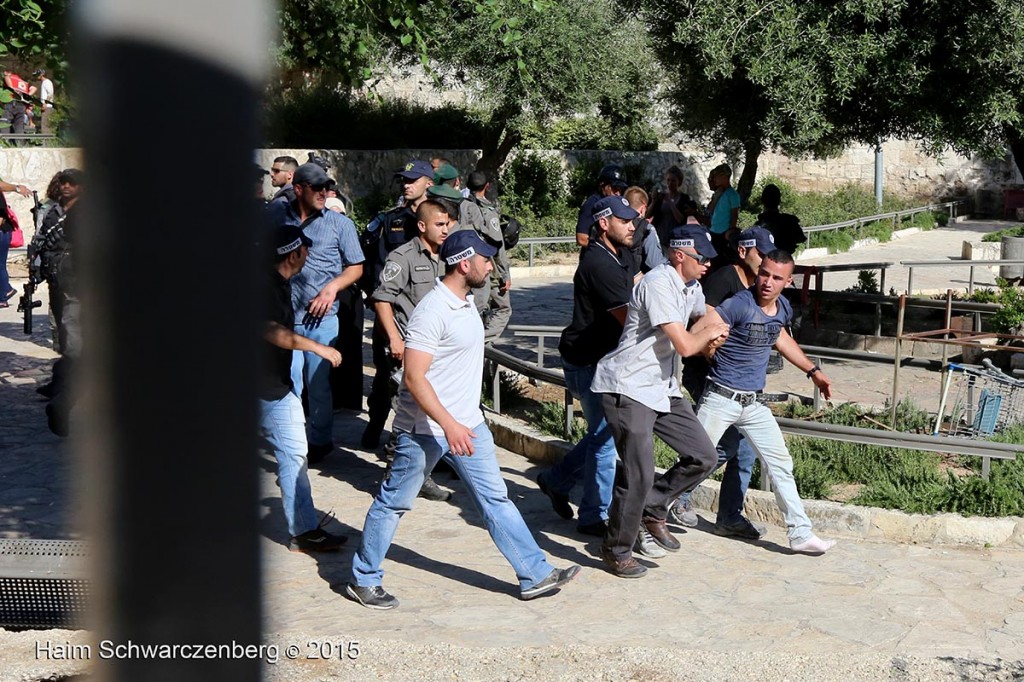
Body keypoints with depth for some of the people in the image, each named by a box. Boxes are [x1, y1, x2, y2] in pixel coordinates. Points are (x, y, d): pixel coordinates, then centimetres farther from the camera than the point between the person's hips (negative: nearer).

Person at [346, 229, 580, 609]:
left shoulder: (466, 303, 8)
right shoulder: (432, 312, -21)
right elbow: (414, 378, -26)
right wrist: (449, 425, -31)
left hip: (467, 424, 8)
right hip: (426, 428, -8)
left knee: (495, 498, 8)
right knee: (394, 503, 6)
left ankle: (535, 575, 12)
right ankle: (363, 579, 21)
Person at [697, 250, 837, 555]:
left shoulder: (783, 309, 6)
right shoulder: (740, 305, -19)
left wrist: (813, 371, 30)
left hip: (754, 403, 7)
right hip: (721, 399, -7)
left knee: (781, 465, 5)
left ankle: (801, 534, 11)